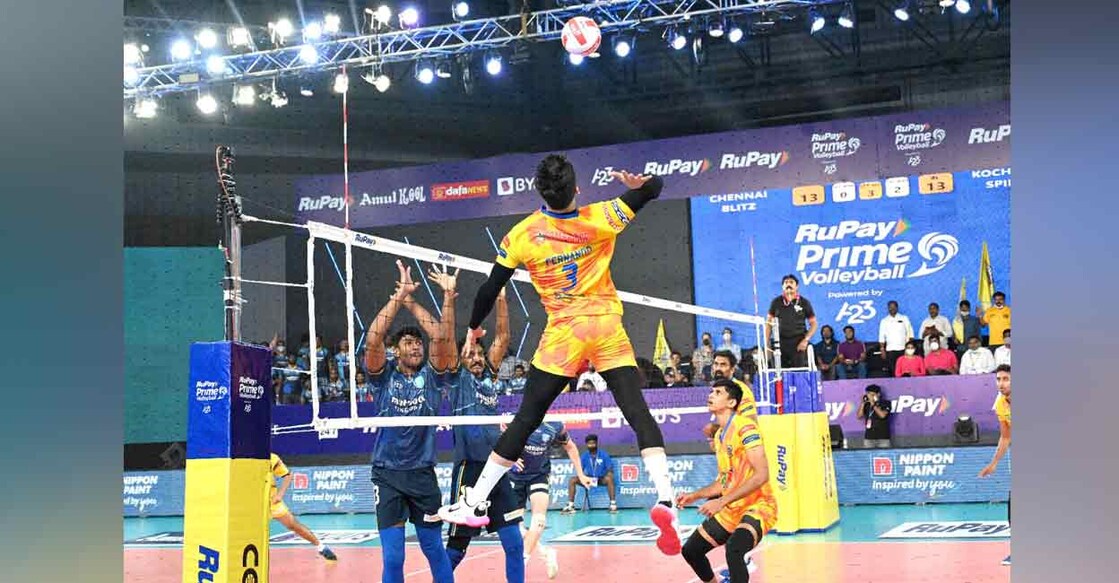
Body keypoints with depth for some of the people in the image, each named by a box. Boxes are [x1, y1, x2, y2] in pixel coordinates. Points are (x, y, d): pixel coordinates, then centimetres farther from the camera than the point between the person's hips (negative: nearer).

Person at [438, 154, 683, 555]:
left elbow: (491, 288, 3)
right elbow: (655, 187, 8)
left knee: (525, 420, 5)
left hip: (563, 334, 0)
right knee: (638, 411, -3)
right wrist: (637, 182, -16)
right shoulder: (600, 218, -2)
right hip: (608, 327, 1)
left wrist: (474, 327, 20)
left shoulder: (522, 235, -4)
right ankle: (664, 497, -20)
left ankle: (473, 504, 12)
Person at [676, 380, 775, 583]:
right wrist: (695, 496, 12)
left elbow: (761, 475, -25)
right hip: (731, 509, 9)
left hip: (758, 505, -9)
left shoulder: (744, 426, -16)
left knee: (733, 548, -36)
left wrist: (721, 501, -27)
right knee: (691, 550, 12)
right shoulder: (719, 435, 11)